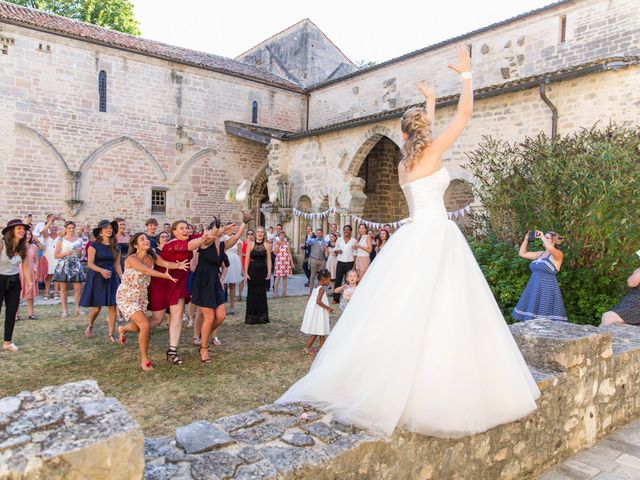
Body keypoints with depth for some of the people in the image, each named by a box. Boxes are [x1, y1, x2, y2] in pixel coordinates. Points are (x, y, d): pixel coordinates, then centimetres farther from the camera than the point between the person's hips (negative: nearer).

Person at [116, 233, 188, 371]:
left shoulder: (152, 257, -3)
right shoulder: (131, 259, -19)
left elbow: (166, 263, -21)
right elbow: (146, 270, -35)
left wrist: (177, 265, -41)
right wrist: (164, 275, -46)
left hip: (142, 296, 7)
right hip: (126, 296, -6)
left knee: (137, 328, 17)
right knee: (145, 326, -18)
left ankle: (123, 329, 55)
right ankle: (144, 360, 0)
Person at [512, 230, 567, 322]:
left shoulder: (558, 254, -5)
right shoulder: (540, 254, 16)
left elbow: (551, 248, -28)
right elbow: (522, 253, 20)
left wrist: (542, 236, -14)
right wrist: (526, 239, 14)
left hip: (547, 290, -7)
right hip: (534, 289, 7)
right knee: (531, 319, 6)